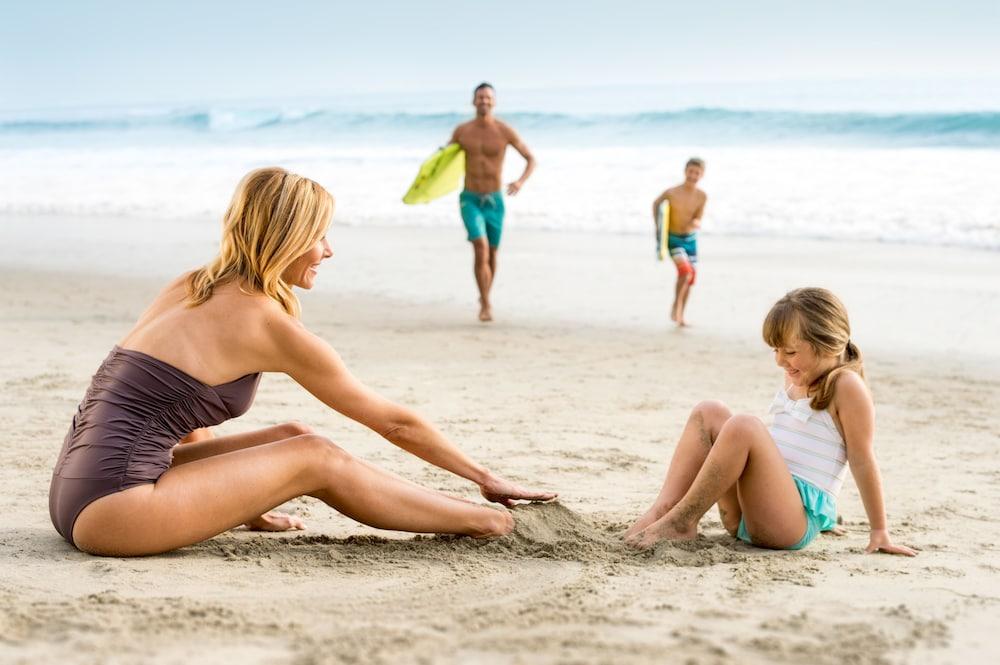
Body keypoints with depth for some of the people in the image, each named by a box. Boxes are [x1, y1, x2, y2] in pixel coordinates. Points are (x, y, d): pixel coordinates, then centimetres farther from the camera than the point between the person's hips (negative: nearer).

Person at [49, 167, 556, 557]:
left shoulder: (191, 288, 13)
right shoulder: (270, 324, -9)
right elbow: (395, 423, -1)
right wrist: (488, 479, 10)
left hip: (76, 493, 8)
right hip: (110, 507, -8)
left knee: (292, 438, 11)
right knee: (318, 460, -3)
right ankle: (486, 523, 7)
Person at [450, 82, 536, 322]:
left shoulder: (504, 131, -7)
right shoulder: (461, 131, -3)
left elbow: (531, 159, 0)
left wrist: (521, 181, -20)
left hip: (494, 201, 1)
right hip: (470, 200, -1)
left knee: (491, 254, 13)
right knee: (480, 247, -21)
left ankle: (485, 297, 39)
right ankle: (486, 305, -14)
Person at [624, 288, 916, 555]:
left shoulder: (846, 385, -8)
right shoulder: (796, 380, 17)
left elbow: (862, 459, -8)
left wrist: (880, 531, -6)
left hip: (798, 519, -9)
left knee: (743, 427, -29)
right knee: (709, 412, -2)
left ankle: (681, 521, -26)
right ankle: (663, 507, -20)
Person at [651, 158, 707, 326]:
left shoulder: (701, 197, -7)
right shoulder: (672, 193, -16)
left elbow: (698, 218, 1)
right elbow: (656, 203, 4)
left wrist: (696, 223, -23)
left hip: (690, 239, 5)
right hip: (673, 238, -5)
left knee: (690, 278, 8)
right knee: (685, 271, -24)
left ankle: (680, 315, 24)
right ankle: (676, 306, -3)